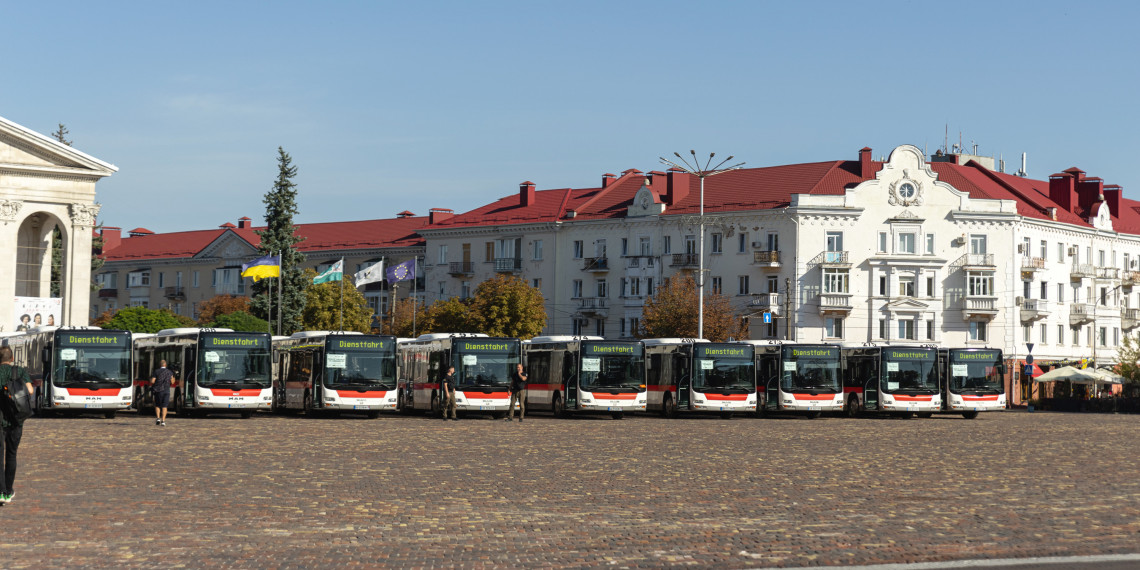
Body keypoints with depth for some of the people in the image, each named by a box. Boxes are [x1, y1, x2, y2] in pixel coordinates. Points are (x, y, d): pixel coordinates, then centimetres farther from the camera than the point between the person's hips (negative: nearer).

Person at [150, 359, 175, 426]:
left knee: (157, 405, 13)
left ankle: (158, 418, -5)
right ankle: (163, 421, -6)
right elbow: (172, 382, 4)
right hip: (166, 391, 1)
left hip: (158, 391, -1)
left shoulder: (156, 371, -3)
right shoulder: (169, 372, 3)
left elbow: (152, 381, -8)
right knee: (164, 406, 4)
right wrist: (173, 379, 26)